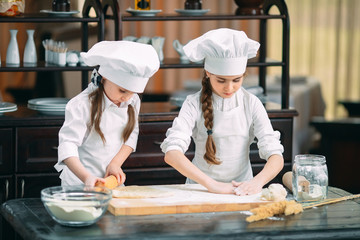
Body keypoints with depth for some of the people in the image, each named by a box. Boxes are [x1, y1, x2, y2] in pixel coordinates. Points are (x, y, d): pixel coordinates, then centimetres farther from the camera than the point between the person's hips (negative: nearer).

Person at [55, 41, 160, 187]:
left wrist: (116, 163, -6)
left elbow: (132, 134, 11)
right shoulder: (82, 105, -15)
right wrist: (86, 178, -34)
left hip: (113, 181, 5)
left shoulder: (132, 102, 4)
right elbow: (68, 144, -19)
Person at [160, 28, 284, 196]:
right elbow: (172, 153, -20)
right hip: (200, 187, -2)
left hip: (242, 188, 2)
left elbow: (276, 156, -8)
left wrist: (257, 182, -29)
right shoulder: (194, 105, -7)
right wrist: (212, 184, -32)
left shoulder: (251, 104, -2)